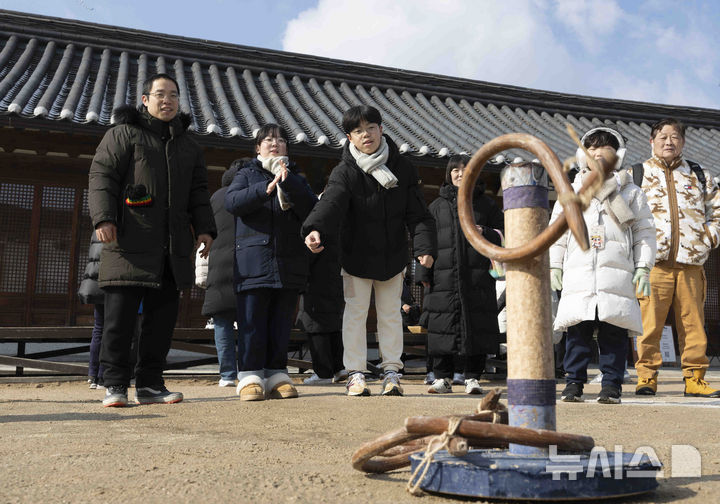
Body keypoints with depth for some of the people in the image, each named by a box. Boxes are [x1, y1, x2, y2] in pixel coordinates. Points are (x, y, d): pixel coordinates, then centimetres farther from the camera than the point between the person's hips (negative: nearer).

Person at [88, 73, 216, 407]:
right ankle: (115, 385, 3)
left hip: (173, 247, 5)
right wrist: (103, 217, -14)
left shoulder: (188, 146, 23)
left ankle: (150, 384, 11)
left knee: (163, 317, 4)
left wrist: (204, 228, 7)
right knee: (120, 316, -6)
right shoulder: (123, 133, 7)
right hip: (131, 242, -5)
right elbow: (101, 176, -1)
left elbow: (198, 192, 21)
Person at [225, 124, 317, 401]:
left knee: (281, 323, 4)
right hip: (253, 261, -2)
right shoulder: (247, 174, 14)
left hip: (289, 263, 2)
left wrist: (288, 183, -12)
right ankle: (250, 377, 0)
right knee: (252, 323, -5)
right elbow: (231, 202, -6)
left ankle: (277, 375, 10)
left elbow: (311, 210, 1)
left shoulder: (295, 178, 20)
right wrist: (267, 188, -17)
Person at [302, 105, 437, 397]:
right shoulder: (345, 172, -11)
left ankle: (391, 370, 21)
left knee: (390, 313, 10)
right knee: (355, 312, 4)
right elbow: (331, 203, -30)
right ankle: (356, 373, 14)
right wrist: (314, 229, -50)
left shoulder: (402, 169, -3)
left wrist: (425, 246, -17)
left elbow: (417, 213, -3)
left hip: (393, 256, 2)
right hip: (356, 256, -2)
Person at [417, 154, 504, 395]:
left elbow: (503, 234, 14)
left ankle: (472, 377, 7)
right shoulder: (438, 205, 15)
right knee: (443, 325, -1)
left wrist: (484, 232, -7)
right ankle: (443, 377, 9)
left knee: (477, 325, -3)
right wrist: (425, 273, 4)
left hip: (478, 277, 0)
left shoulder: (485, 203, 13)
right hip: (445, 276, 1)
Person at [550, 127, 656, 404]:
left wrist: (643, 268, 2)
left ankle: (611, 383, 7)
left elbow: (645, 233, 11)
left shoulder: (631, 194, 13)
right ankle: (574, 381, 6)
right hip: (578, 275, 1)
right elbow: (557, 232, 16)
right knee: (577, 331, -2)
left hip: (617, 276, -1)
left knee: (614, 333, -2)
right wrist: (554, 265, 8)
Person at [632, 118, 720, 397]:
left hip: (690, 263, 3)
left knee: (693, 323, 3)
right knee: (649, 322, -7)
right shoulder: (636, 174, 10)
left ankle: (694, 377, 11)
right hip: (654, 262, -2)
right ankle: (646, 376, 2)